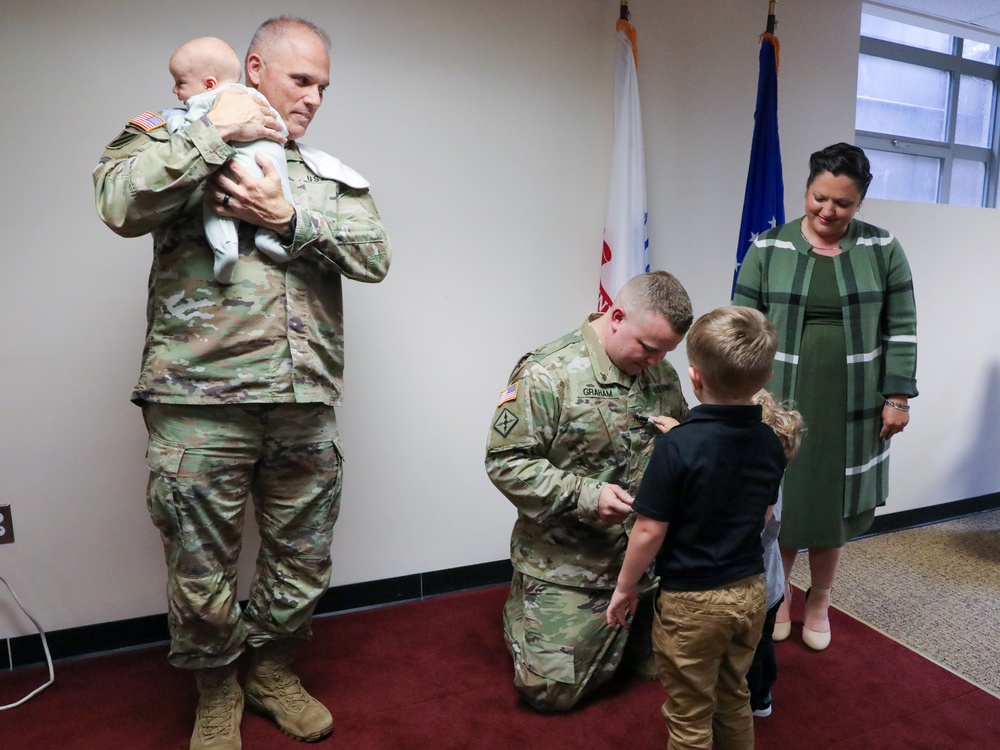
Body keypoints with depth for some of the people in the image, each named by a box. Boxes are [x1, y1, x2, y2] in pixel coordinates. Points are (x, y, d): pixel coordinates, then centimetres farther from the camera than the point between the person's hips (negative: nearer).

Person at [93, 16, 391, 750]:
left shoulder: (329, 173, 16)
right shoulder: (172, 139, 7)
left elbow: (375, 255, 2)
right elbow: (121, 203, -14)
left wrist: (290, 218, -10)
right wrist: (215, 131, -10)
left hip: (306, 403, 4)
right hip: (200, 401, -3)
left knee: (303, 557, 14)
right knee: (202, 564, 8)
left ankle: (274, 670, 40)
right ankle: (216, 690, 35)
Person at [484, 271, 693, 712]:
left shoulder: (660, 372, 2)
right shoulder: (547, 374, -19)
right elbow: (505, 461, -19)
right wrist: (586, 495, -27)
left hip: (645, 557, 6)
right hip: (567, 565, -5)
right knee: (553, 691, 3)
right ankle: (520, 610, 30)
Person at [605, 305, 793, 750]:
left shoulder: (677, 447, -24)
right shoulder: (770, 443, -5)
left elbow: (650, 532, -19)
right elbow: (762, 516, 9)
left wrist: (625, 588, -4)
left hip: (692, 602, -6)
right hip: (750, 592, 6)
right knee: (734, 700, 26)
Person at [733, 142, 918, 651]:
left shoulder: (882, 250, 1)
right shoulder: (768, 248, -2)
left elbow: (900, 328, 4)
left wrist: (898, 396, -1)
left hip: (851, 407, 1)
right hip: (781, 402, -1)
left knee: (833, 503, 12)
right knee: (780, 501, 8)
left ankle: (819, 601, 34)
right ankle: (778, 594, 33)